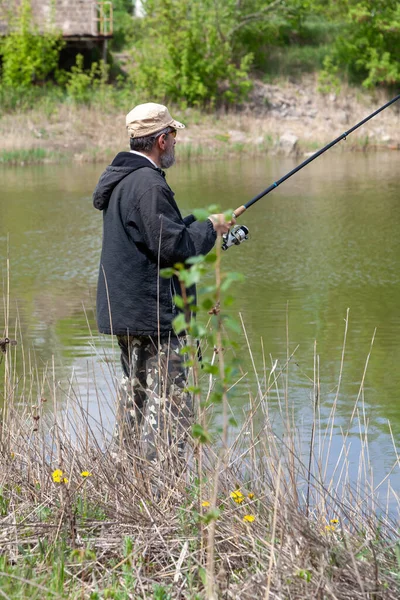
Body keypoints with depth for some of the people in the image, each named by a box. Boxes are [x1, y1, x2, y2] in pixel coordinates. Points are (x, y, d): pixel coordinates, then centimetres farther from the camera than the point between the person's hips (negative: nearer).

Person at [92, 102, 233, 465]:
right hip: (151, 312, -11)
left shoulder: (121, 179, 13)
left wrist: (198, 224, 20)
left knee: (135, 396, 18)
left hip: (124, 311, 11)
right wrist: (209, 228, -6)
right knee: (169, 405, -8)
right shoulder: (148, 184, -20)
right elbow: (172, 246, -23)